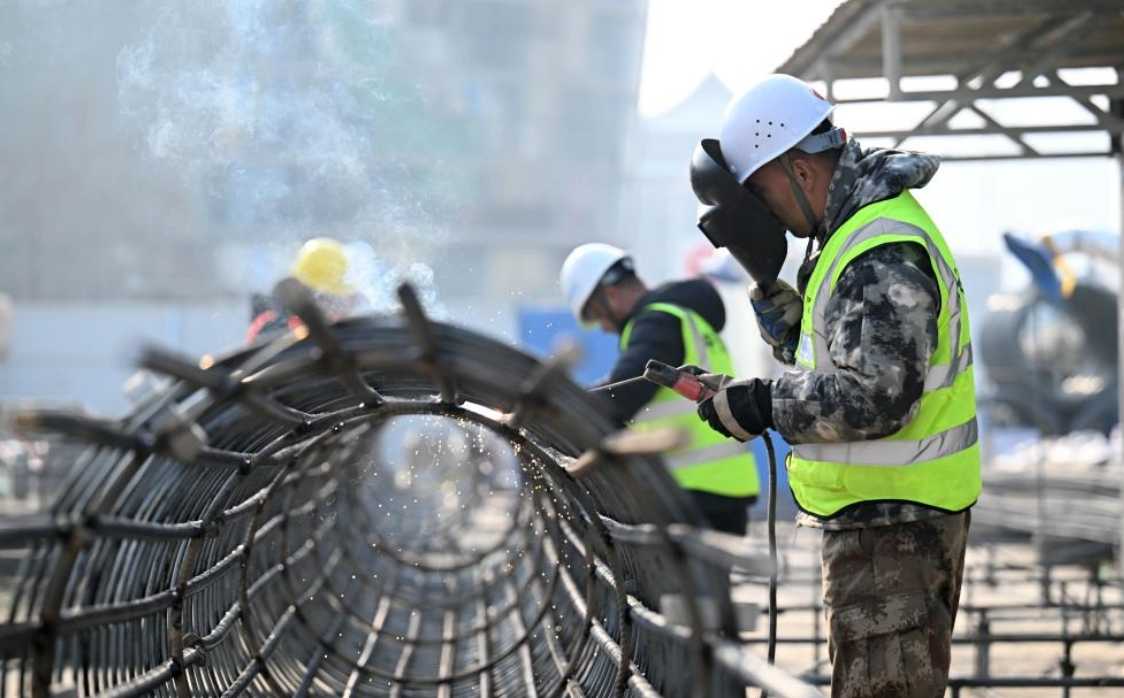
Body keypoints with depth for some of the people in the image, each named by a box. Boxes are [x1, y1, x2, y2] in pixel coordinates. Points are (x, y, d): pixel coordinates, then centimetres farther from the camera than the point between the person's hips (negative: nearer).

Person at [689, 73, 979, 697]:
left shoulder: (883, 259, -22)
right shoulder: (857, 229, 12)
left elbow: (876, 397, -28)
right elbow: (813, 349, 18)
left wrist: (763, 406, -19)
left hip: (894, 517, -11)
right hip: (880, 508, 11)